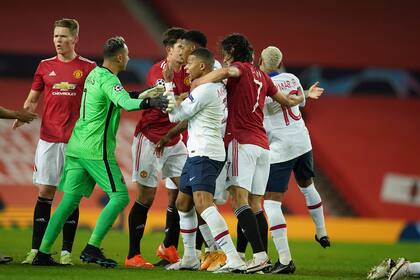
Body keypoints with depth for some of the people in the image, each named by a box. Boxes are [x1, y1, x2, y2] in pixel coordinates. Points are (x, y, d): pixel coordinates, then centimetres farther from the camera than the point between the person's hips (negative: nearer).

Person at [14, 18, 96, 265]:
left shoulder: (88, 67, 3)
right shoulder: (45, 66, 10)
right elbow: (32, 100, 16)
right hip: (48, 139, 2)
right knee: (44, 192, 0)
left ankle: (66, 251, 4)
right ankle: (36, 250, 2)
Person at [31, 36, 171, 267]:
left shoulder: (94, 75, 15)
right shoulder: (109, 80, -13)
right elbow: (126, 103, -32)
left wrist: (147, 93, 27)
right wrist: (150, 103, -46)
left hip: (76, 148, 9)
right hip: (96, 150, -9)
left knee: (70, 199, 10)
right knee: (120, 197, -3)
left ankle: (42, 253, 6)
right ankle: (92, 249, -8)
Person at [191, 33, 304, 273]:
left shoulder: (240, 67, 0)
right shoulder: (261, 75, 21)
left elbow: (226, 71, -25)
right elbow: (286, 101, 35)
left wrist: (196, 85, -21)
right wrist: (302, 97, 56)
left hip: (242, 141, -8)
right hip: (262, 144, 8)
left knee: (239, 198, -16)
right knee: (255, 203, 7)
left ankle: (260, 254, -30)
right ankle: (263, 258, 1)